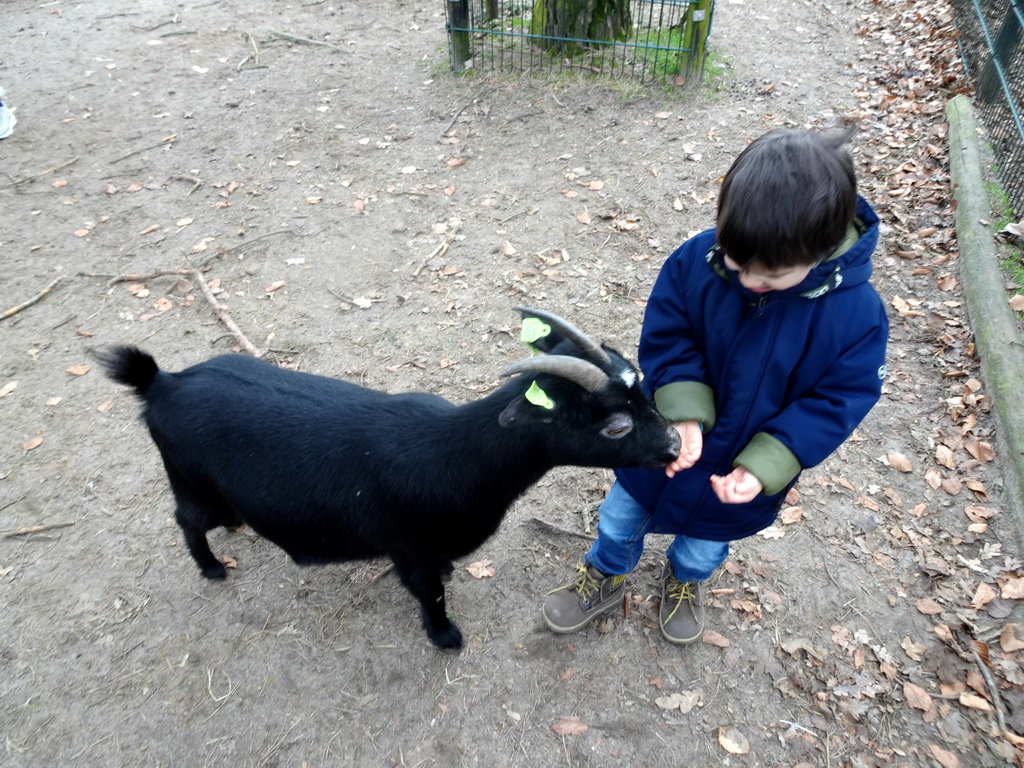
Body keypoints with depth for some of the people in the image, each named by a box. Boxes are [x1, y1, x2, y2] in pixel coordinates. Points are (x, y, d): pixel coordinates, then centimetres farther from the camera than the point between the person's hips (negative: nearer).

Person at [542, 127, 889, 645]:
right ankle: (604, 578, 57)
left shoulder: (857, 315, -28)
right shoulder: (696, 260, -26)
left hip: (741, 476, 0)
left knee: (705, 545, 30)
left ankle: (684, 581, 65)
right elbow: (666, 338, -16)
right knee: (621, 516, 25)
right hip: (664, 446, 1)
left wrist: (763, 467, -28)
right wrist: (684, 413, -30)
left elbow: (835, 403, -19)